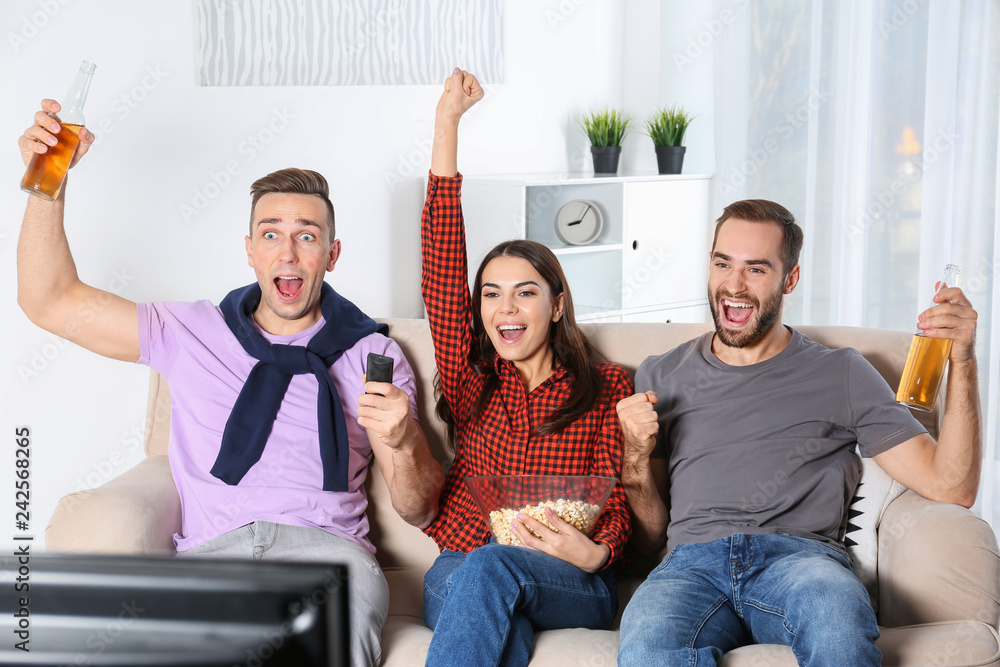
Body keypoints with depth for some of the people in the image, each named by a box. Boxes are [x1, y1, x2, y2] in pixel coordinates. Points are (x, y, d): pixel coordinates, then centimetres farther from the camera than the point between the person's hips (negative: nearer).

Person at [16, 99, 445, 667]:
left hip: (325, 545, 0)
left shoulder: (372, 355, 15)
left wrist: (403, 444, -9)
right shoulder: (194, 334, 19)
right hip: (209, 550, 1)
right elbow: (51, 301, 17)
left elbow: (420, 513, 13)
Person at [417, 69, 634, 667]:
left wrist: (594, 551, -20)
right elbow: (442, 259, 9)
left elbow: (617, 502, 6)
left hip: (575, 587, -1)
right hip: (459, 577, 1)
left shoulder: (607, 387, 12)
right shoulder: (471, 379, 15)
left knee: (491, 565, -35)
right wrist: (448, 121, 5)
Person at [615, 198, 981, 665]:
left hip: (801, 557, -1)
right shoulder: (660, 377, 22)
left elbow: (951, 487, 7)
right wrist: (635, 457, 1)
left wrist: (963, 361, -2)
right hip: (693, 561, 1)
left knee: (835, 611, -39)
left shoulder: (840, 375, 17)